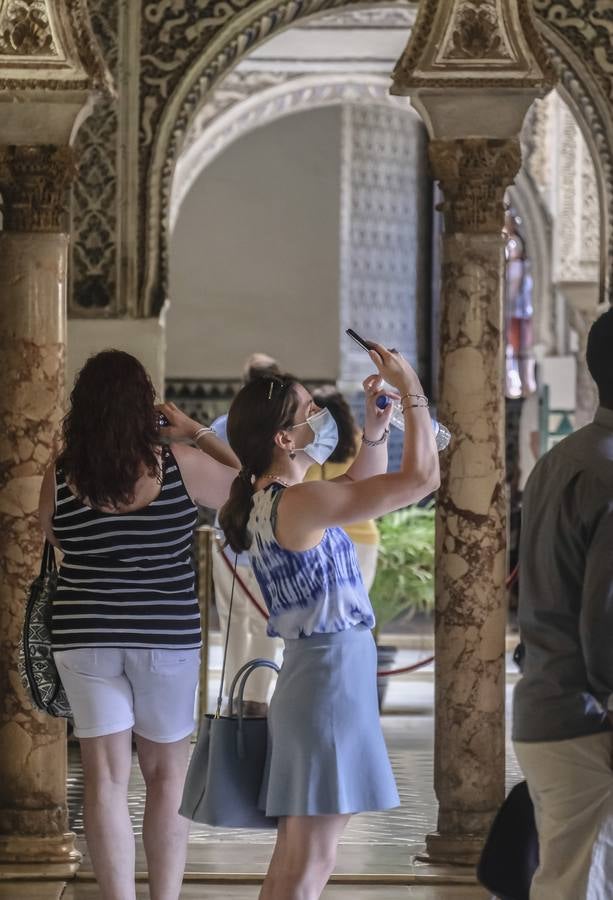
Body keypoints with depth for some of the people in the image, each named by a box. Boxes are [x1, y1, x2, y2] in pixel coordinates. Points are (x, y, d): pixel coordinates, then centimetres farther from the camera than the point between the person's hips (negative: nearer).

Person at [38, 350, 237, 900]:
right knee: (167, 777, 12)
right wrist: (198, 432, 8)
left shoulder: (60, 477, -5)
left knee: (106, 780, 4)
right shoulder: (179, 467, -11)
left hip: (85, 639, 1)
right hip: (167, 638, -1)